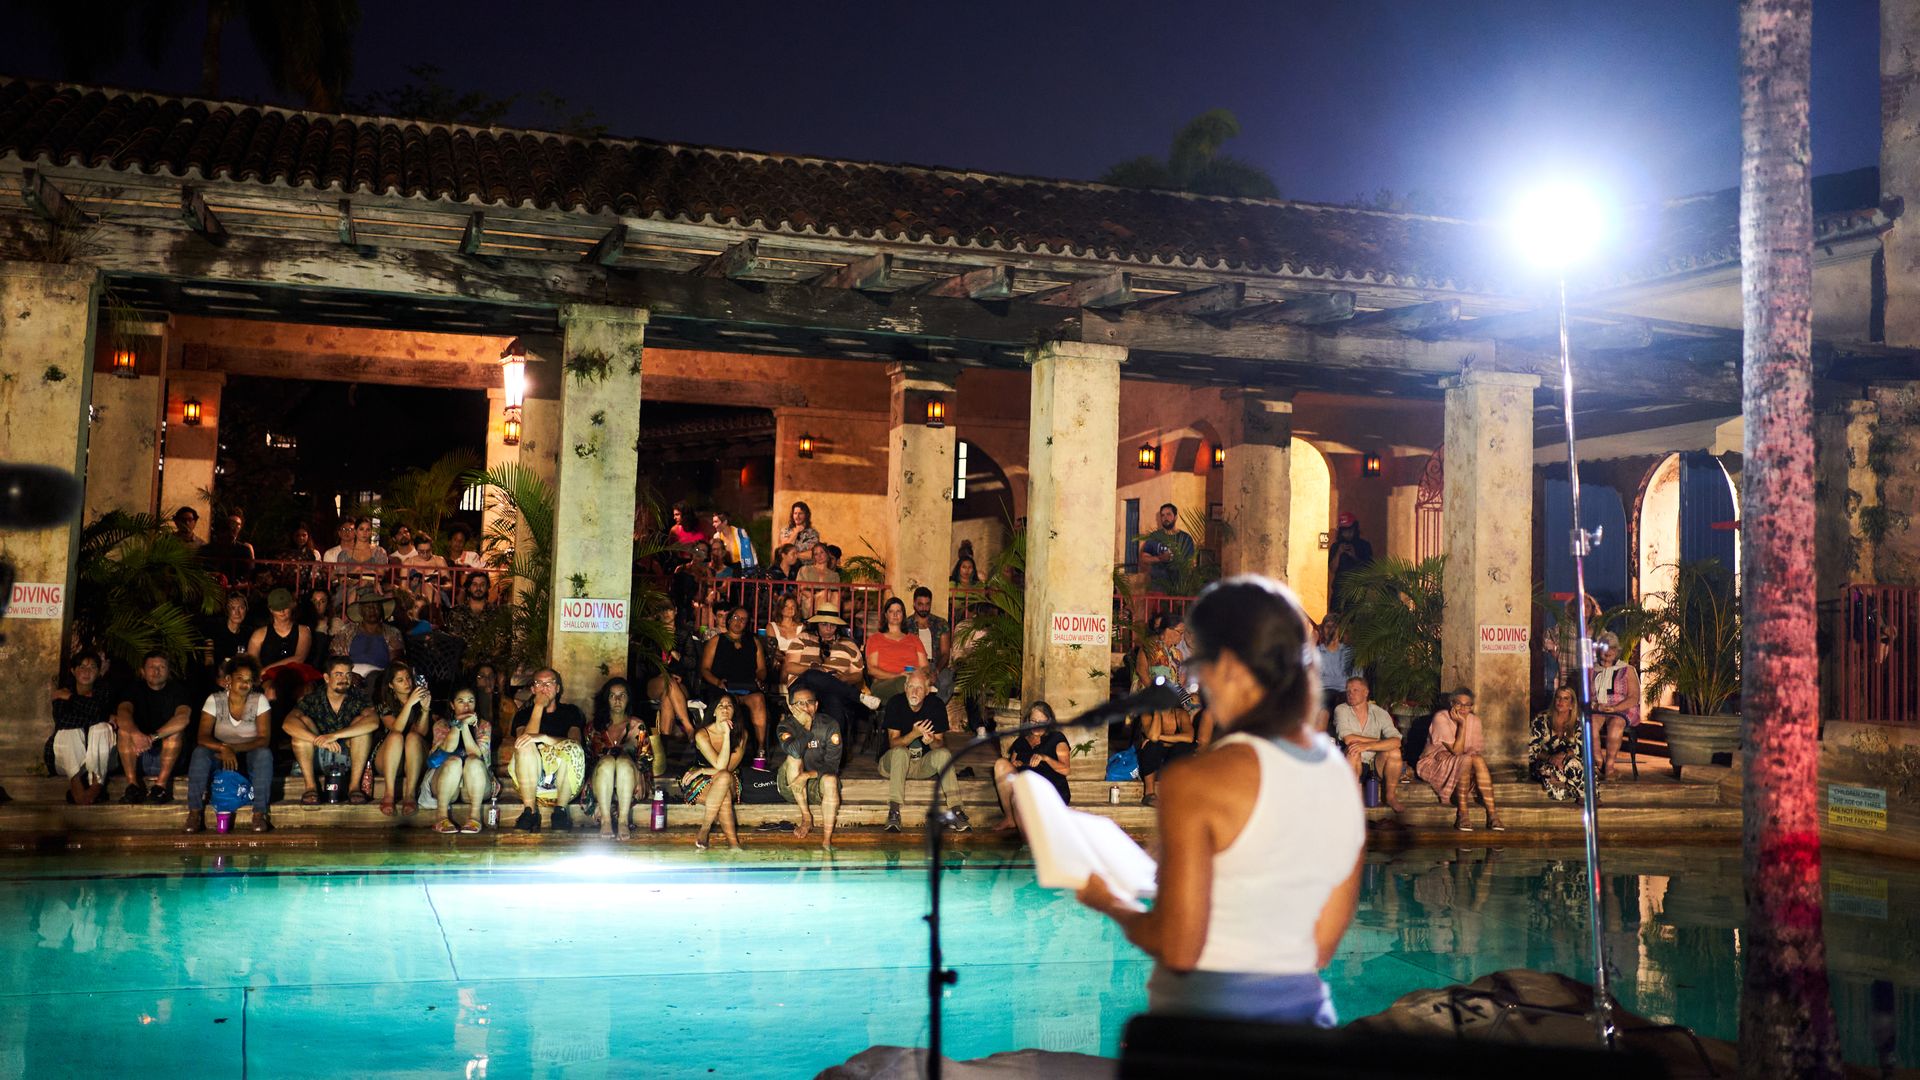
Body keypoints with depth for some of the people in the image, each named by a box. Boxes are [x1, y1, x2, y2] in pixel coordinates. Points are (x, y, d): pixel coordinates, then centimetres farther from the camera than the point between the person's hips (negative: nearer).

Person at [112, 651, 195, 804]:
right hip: (136, 758, 2)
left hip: (169, 756, -2)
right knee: (124, 729, -23)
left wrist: (153, 737, -37)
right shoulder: (134, 688, 3)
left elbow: (184, 717, -23)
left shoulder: (178, 690, -3)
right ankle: (132, 785, -30)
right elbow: (123, 712, -18)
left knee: (176, 730, -29)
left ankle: (161, 784, -32)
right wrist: (136, 734, -41)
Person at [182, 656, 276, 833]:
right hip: (221, 757, 1)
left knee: (264, 754, -33)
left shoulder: (259, 700, -8)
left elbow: (264, 739, -15)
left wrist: (234, 749, -28)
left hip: (249, 756, -1)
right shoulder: (215, 700, -7)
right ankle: (195, 812, -28)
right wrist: (224, 748, -36)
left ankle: (260, 814, -31)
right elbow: (203, 737, -16)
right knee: (199, 753, -30)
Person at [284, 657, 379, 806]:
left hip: (348, 759, 0)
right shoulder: (313, 698, -7)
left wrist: (335, 735, -38)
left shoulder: (357, 697, -7)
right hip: (317, 759, 0)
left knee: (360, 722, -23)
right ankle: (311, 786, -22)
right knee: (303, 722, -21)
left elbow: (374, 722, -28)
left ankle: (354, 786, -22)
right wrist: (318, 741, -40)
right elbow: (288, 723, -25)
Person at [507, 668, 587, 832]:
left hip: (564, 783, -1)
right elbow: (524, 740, -8)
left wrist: (543, 738, -22)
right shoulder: (523, 714, 15)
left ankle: (560, 811, -22)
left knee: (572, 748, -29)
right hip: (530, 784, 1)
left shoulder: (570, 711, 13)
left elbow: (575, 743, -7)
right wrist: (539, 706, -6)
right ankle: (530, 811, -26)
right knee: (525, 746, -27)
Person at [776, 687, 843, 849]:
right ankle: (806, 818, -20)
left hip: (816, 782, 0)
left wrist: (809, 774, -29)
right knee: (794, 759, -28)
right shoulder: (786, 725, -9)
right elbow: (794, 750, -33)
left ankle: (826, 841, -33)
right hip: (791, 788, 0)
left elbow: (832, 764, -15)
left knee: (830, 780, -33)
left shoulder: (829, 725, -8)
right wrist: (806, 726, -27)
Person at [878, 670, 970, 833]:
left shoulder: (936, 705, -6)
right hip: (893, 763, -2)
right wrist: (914, 734, -33)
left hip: (924, 763, 2)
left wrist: (931, 741, -31)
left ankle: (955, 812, -32)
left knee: (944, 753, -25)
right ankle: (893, 812, -41)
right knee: (900, 752, -34)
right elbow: (893, 743, -15)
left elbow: (940, 743, -6)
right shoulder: (895, 704, -11)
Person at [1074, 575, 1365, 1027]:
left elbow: (1178, 950, -14)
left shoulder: (1197, 781, -14)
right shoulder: (1343, 777, 5)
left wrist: (1110, 904, 3)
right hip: (1305, 1011, 7)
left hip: (1203, 1020, -7)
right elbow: (1322, 947, 11)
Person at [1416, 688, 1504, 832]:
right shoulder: (1441, 718, -16)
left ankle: (1492, 814, -32)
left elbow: (1478, 750, 2)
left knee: (1478, 760, -28)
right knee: (1466, 759, -33)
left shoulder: (1474, 720, 3)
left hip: (1464, 767, 5)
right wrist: (1462, 724, -25)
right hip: (1435, 763, -5)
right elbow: (1456, 751, -20)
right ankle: (1462, 814, -31)